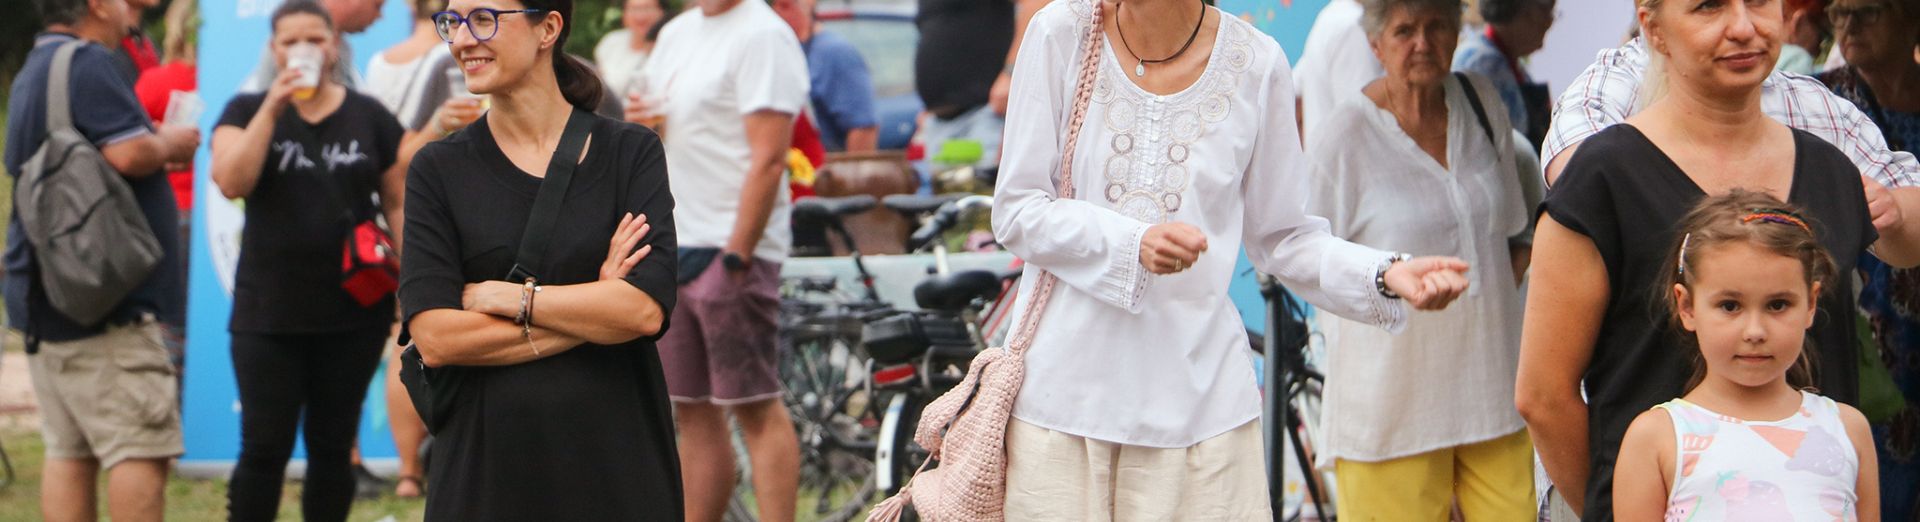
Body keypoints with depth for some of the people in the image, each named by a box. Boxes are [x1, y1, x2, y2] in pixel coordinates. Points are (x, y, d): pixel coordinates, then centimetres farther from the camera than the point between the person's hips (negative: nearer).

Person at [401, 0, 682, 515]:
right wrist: (593, 314, -13)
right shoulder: (438, 169, 1)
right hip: (485, 468, 0)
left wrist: (499, 295, -11)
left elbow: (645, 310, -13)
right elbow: (434, 337, -10)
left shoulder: (631, 152, 1)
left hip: (616, 459, 0)